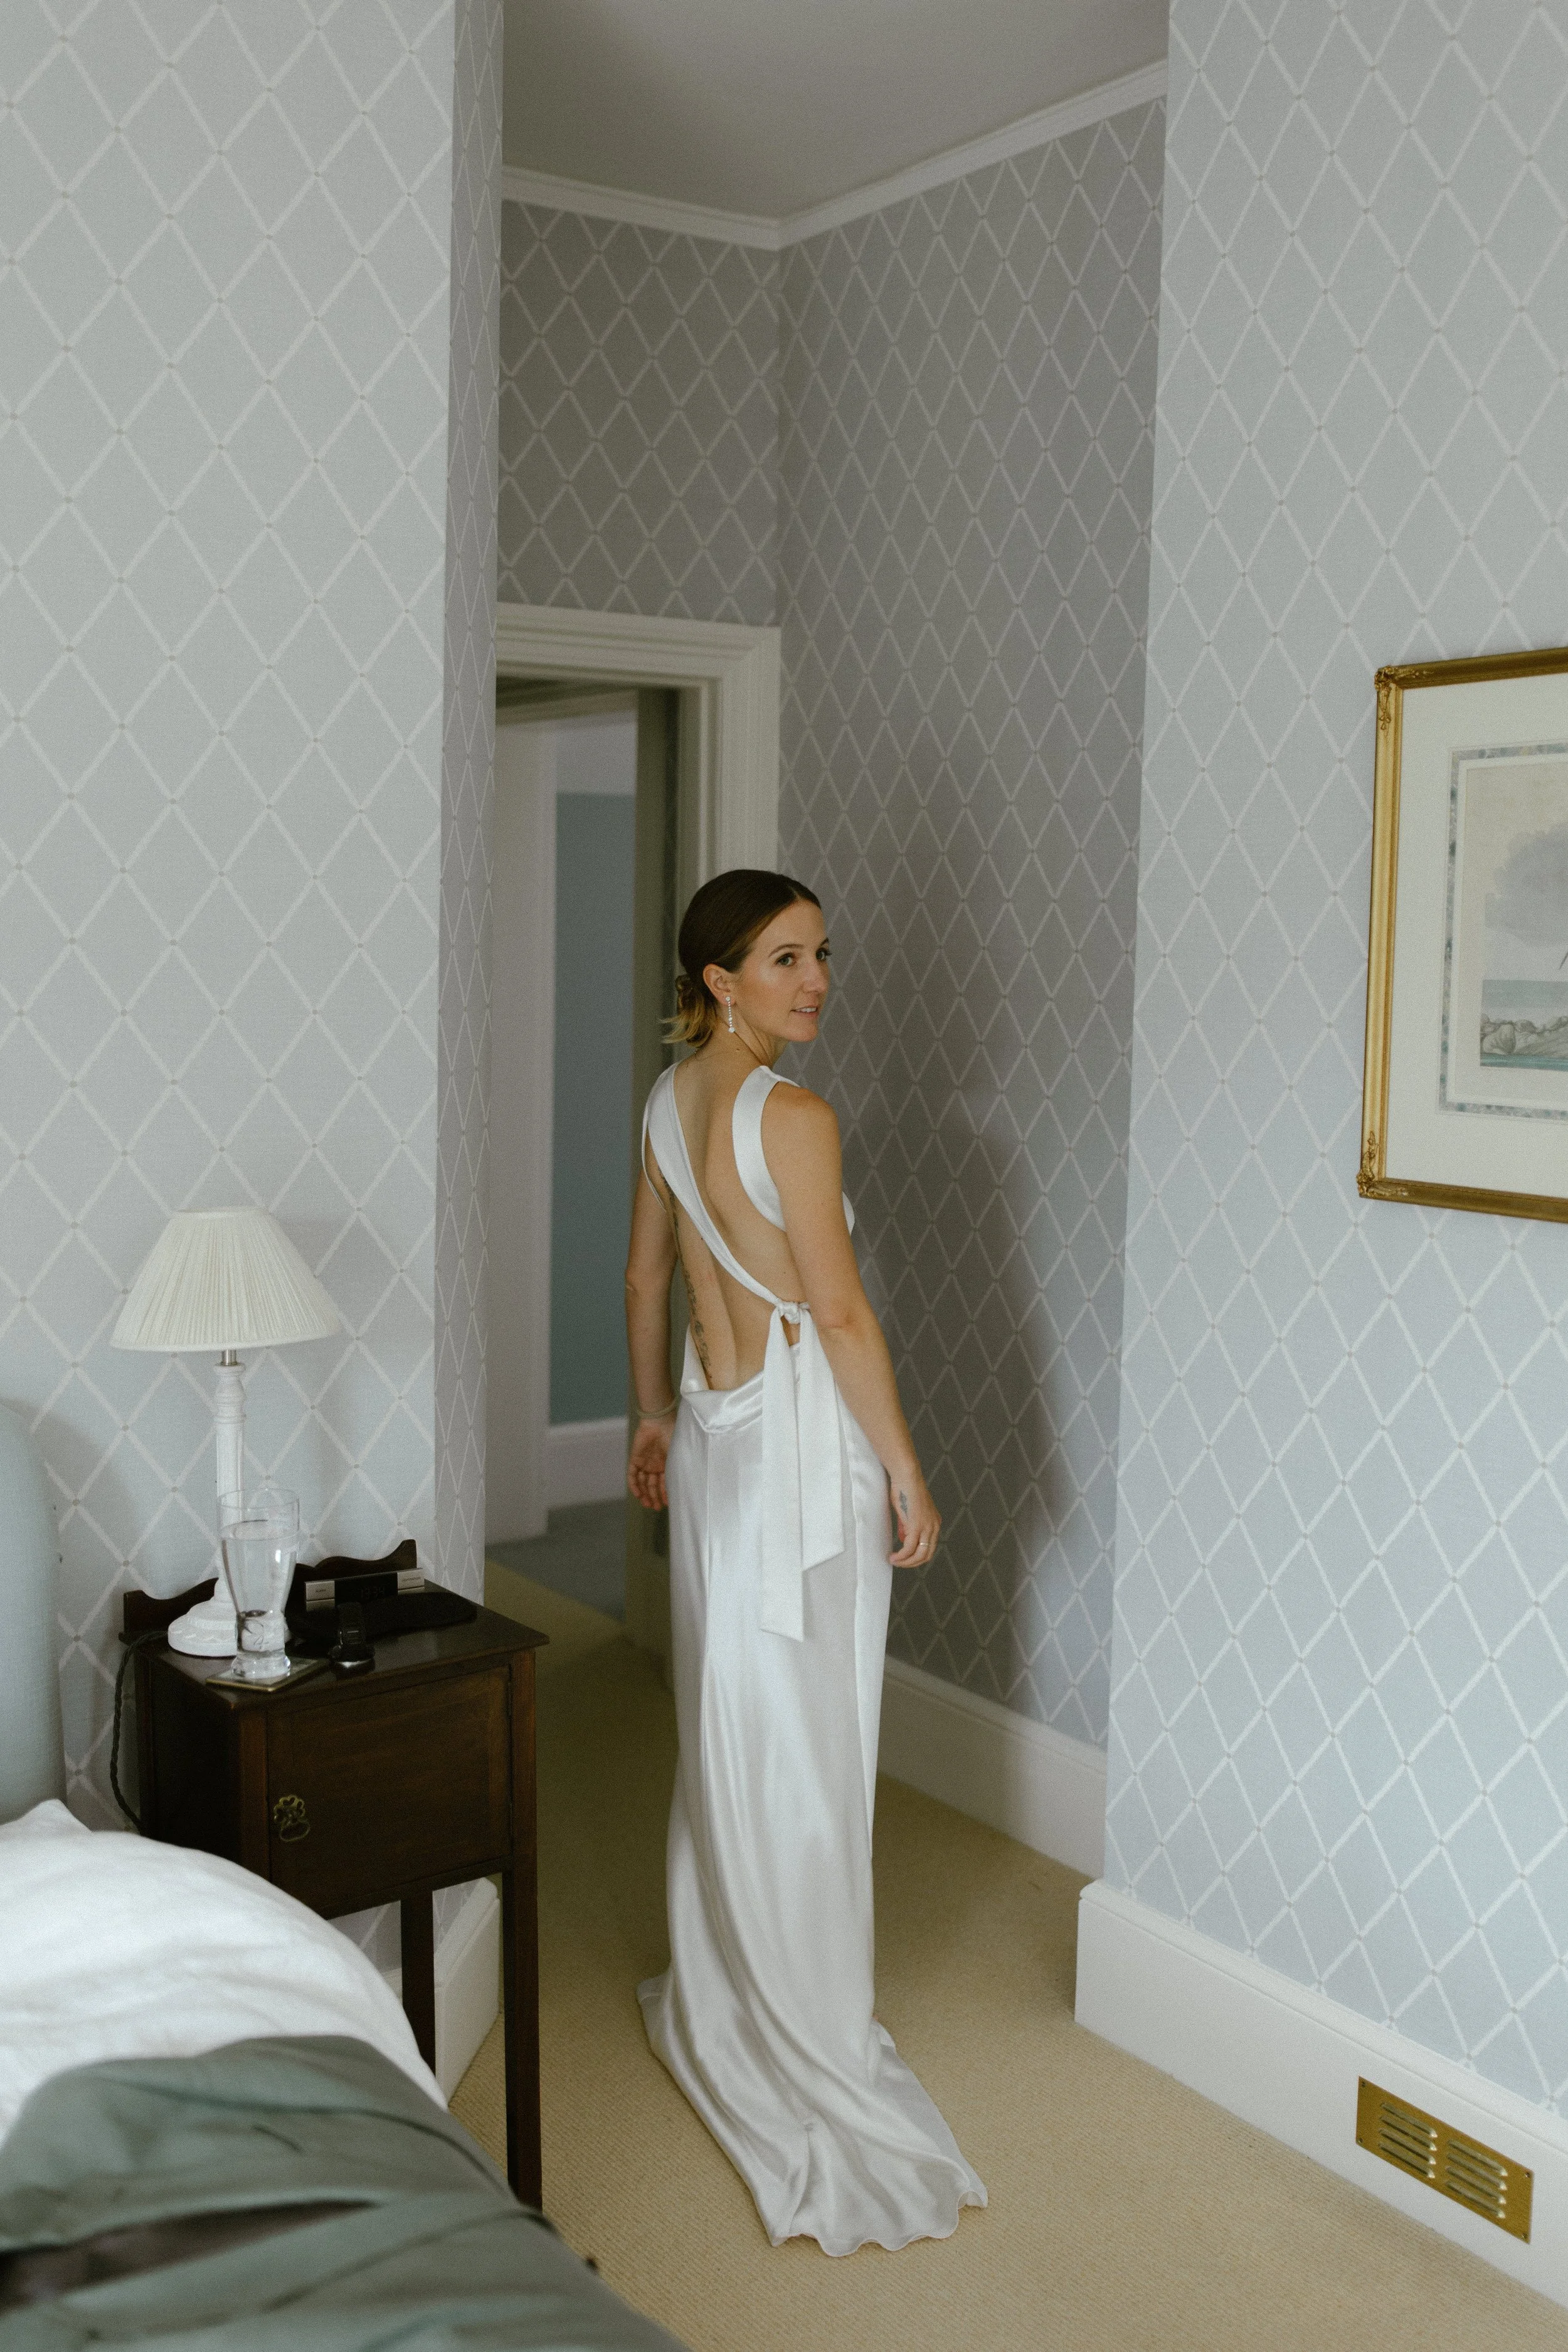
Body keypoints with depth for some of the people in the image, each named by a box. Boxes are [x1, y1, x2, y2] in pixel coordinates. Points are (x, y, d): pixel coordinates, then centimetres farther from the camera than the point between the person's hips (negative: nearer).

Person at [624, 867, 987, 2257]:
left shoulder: (671, 1100, 5)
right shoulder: (794, 1119, -20)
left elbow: (647, 1278, 14)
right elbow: (841, 1316, -18)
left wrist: (655, 1415, 25)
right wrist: (905, 1469, -10)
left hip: (717, 1432, 8)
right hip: (804, 1439, -8)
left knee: (724, 1724, 18)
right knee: (802, 1740, 1)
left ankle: (712, 1988, 34)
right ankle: (812, 2037, 13)